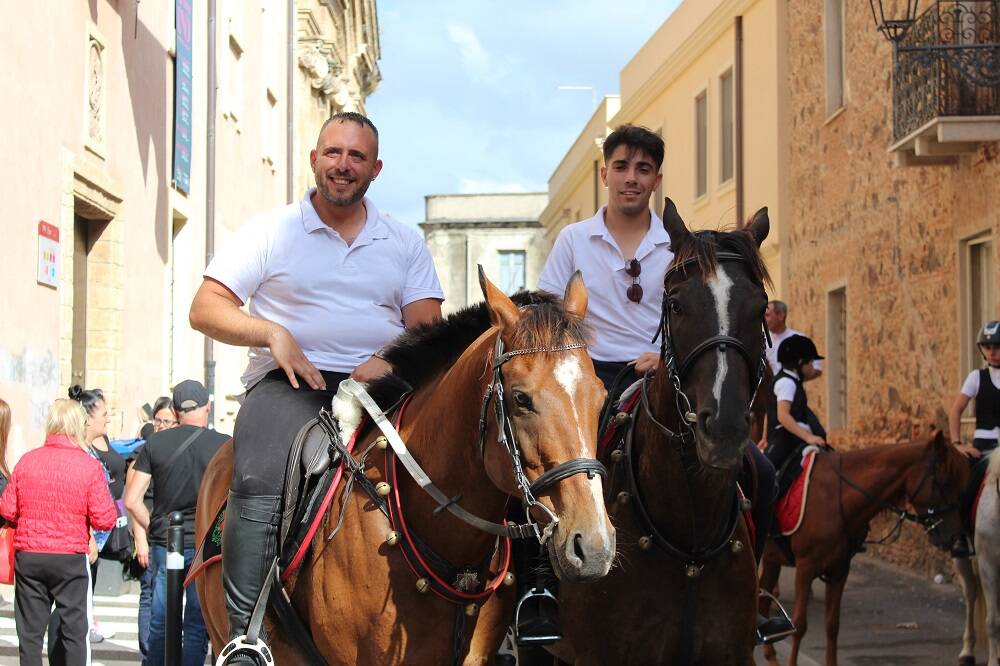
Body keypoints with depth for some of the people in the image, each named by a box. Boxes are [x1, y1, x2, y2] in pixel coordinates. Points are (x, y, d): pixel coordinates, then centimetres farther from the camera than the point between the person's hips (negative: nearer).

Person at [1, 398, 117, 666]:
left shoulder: (27, 461, -2)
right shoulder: (89, 466, -10)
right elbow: (104, 520, -11)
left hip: (28, 556, 2)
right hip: (71, 559, -2)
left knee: (30, 631, 10)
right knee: (74, 629, 7)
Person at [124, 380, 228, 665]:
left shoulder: (155, 443, 1)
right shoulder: (225, 445, -5)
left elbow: (131, 500, -1)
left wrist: (153, 529, 11)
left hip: (164, 545, 2)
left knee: (160, 626, 12)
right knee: (196, 628, 4)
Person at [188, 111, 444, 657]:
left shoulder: (405, 243, 17)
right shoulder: (270, 232, 10)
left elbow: (427, 326, 9)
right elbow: (204, 309, 5)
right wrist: (274, 333, -12)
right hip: (290, 385, -2)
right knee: (263, 484, -29)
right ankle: (246, 638, -26)